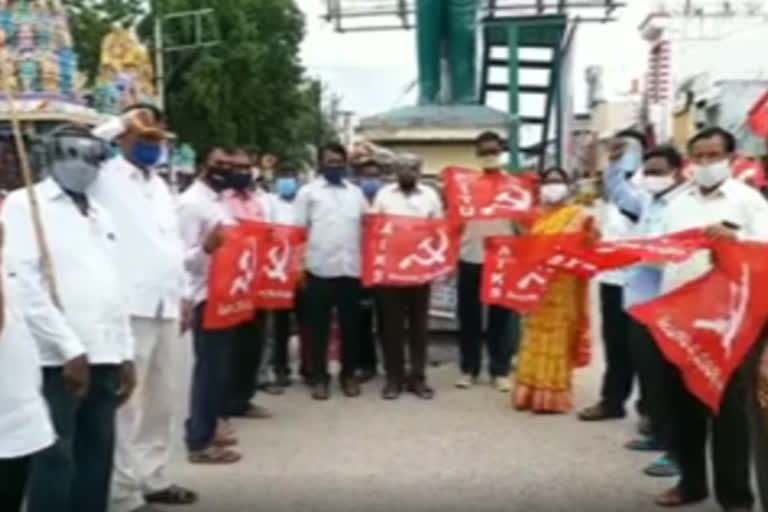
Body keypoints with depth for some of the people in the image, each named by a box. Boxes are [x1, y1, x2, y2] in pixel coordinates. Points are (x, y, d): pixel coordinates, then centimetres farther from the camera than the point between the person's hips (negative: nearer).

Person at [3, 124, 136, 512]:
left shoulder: (99, 214, 20)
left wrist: (125, 353, 12)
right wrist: (69, 348, -14)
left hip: (104, 357, 7)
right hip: (57, 359, -6)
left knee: (96, 458, 10)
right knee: (56, 460, -4)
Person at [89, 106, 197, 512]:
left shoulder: (160, 185, 19)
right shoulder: (105, 178, -3)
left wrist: (182, 295, 17)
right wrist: (123, 127, -16)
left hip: (166, 306, 8)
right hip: (129, 307, -7)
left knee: (162, 400, 13)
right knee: (126, 402, -4)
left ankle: (152, 478, 25)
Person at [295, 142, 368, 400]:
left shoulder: (356, 193, 15)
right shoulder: (308, 192, 6)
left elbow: (366, 228, 16)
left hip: (351, 268, 3)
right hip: (320, 269, -2)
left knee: (350, 324, 8)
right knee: (319, 325, 3)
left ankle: (349, 374, 21)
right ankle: (319, 377, 13)